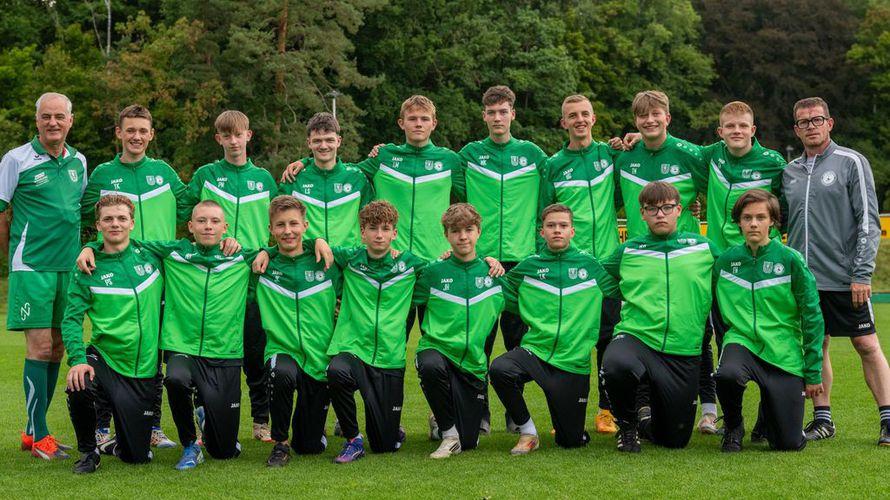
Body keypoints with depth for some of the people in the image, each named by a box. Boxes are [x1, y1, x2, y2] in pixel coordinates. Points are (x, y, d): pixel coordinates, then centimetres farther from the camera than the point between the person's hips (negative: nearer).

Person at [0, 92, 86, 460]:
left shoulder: (78, 161, 11)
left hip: (68, 267, 6)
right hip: (31, 267, -6)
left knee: (57, 348, 8)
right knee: (40, 346, -8)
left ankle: (34, 430, 19)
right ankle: (38, 436, -1)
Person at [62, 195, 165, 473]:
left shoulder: (151, 257, 6)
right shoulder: (88, 270, -1)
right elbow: (71, 319, -8)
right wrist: (78, 359, -23)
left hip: (144, 370, 2)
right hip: (104, 359, -2)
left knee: (137, 456, 1)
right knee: (79, 389, -37)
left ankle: (117, 446, 41)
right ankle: (88, 450, -6)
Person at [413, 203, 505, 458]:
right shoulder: (433, 272, -1)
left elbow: (505, 306, 19)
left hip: (474, 362, 2)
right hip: (437, 349, -2)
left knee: (468, 442, 1)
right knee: (431, 366, -41)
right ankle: (448, 431, -16)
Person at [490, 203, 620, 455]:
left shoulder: (590, 265, 5)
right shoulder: (528, 266, 6)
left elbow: (619, 292, 15)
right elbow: (503, 298, 14)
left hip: (574, 360, 0)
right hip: (535, 350, 0)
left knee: (571, 440, 3)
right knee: (499, 369, -33)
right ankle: (527, 431, -8)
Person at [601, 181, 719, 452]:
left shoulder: (703, 247, 8)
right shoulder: (628, 251, 8)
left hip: (685, 352, 2)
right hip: (636, 337, -1)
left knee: (675, 440, 6)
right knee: (616, 366, -39)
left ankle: (647, 415, 44)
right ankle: (627, 424, -5)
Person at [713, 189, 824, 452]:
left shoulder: (790, 260, -4)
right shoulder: (726, 260, 3)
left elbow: (812, 318, -1)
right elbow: (717, 311, 17)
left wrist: (814, 373, -1)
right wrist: (725, 353, 15)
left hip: (785, 354, -1)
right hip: (741, 341, 1)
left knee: (790, 443, -5)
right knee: (728, 374, -37)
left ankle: (768, 408, 31)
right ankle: (733, 427, -4)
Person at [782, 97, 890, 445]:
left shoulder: (851, 162, -2)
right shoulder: (789, 172, 12)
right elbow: (781, 222, 21)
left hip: (844, 277, -4)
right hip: (804, 278, 5)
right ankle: (822, 418, 16)